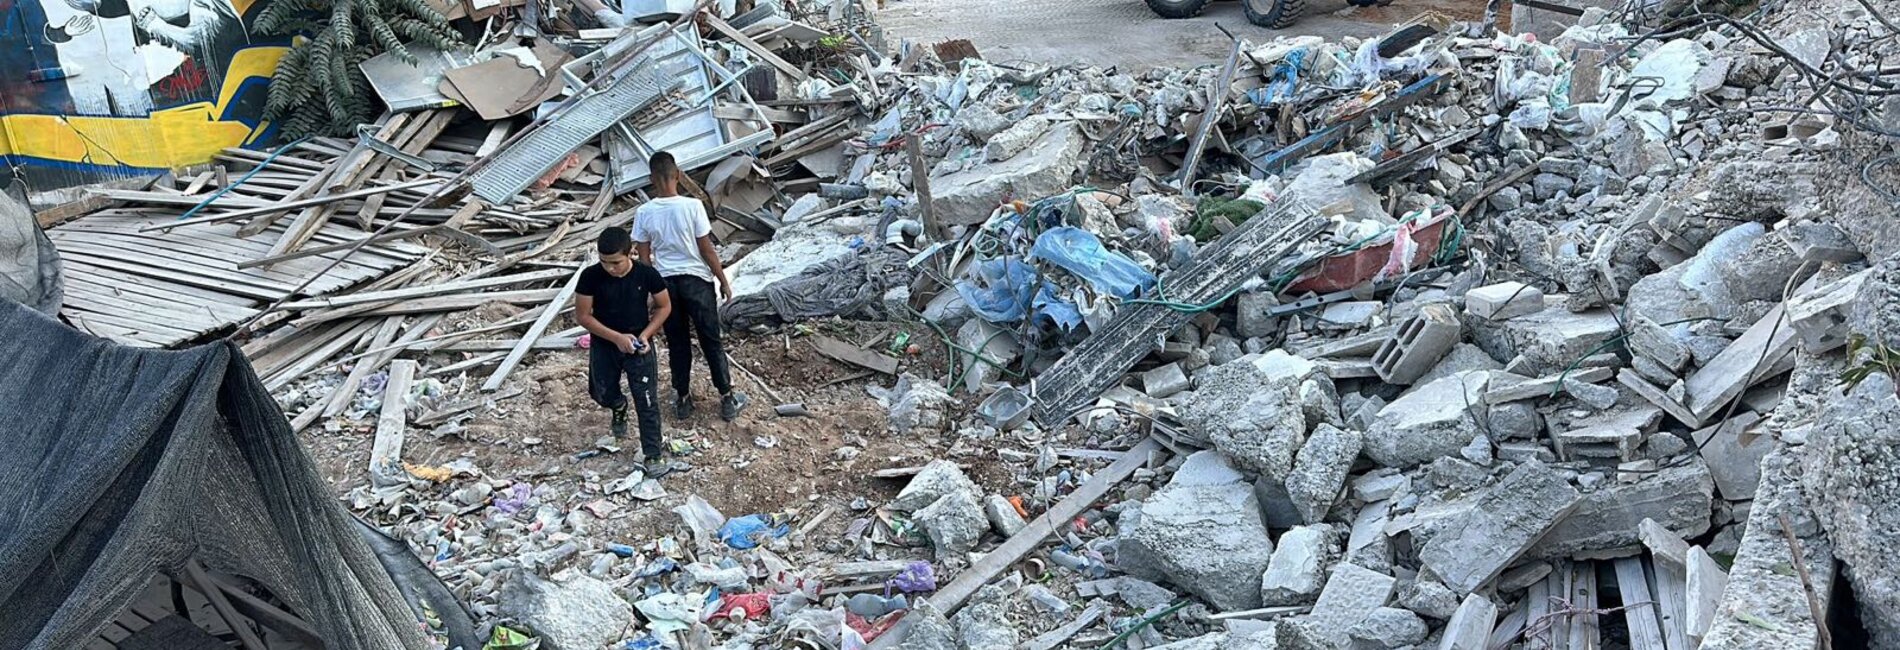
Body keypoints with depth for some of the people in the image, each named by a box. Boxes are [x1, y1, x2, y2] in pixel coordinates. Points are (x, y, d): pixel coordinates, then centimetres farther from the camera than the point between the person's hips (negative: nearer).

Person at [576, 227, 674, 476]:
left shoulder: (647, 274, -17)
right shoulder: (590, 277, -18)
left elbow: (664, 306, -2)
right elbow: (583, 315, -12)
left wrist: (646, 335, -15)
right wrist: (616, 337, -21)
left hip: (639, 346, -1)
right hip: (604, 346, 1)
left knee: (647, 401, -2)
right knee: (602, 394, 16)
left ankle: (653, 455, 9)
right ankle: (619, 407, 52)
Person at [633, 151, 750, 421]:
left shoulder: (644, 213, -9)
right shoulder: (692, 206, -17)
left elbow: (644, 258, -1)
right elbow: (707, 250, -12)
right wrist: (724, 281, 0)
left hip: (665, 282, 2)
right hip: (696, 280, -2)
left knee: (677, 343, 16)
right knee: (711, 341, 9)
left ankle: (682, 400, 25)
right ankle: (727, 400, 16)